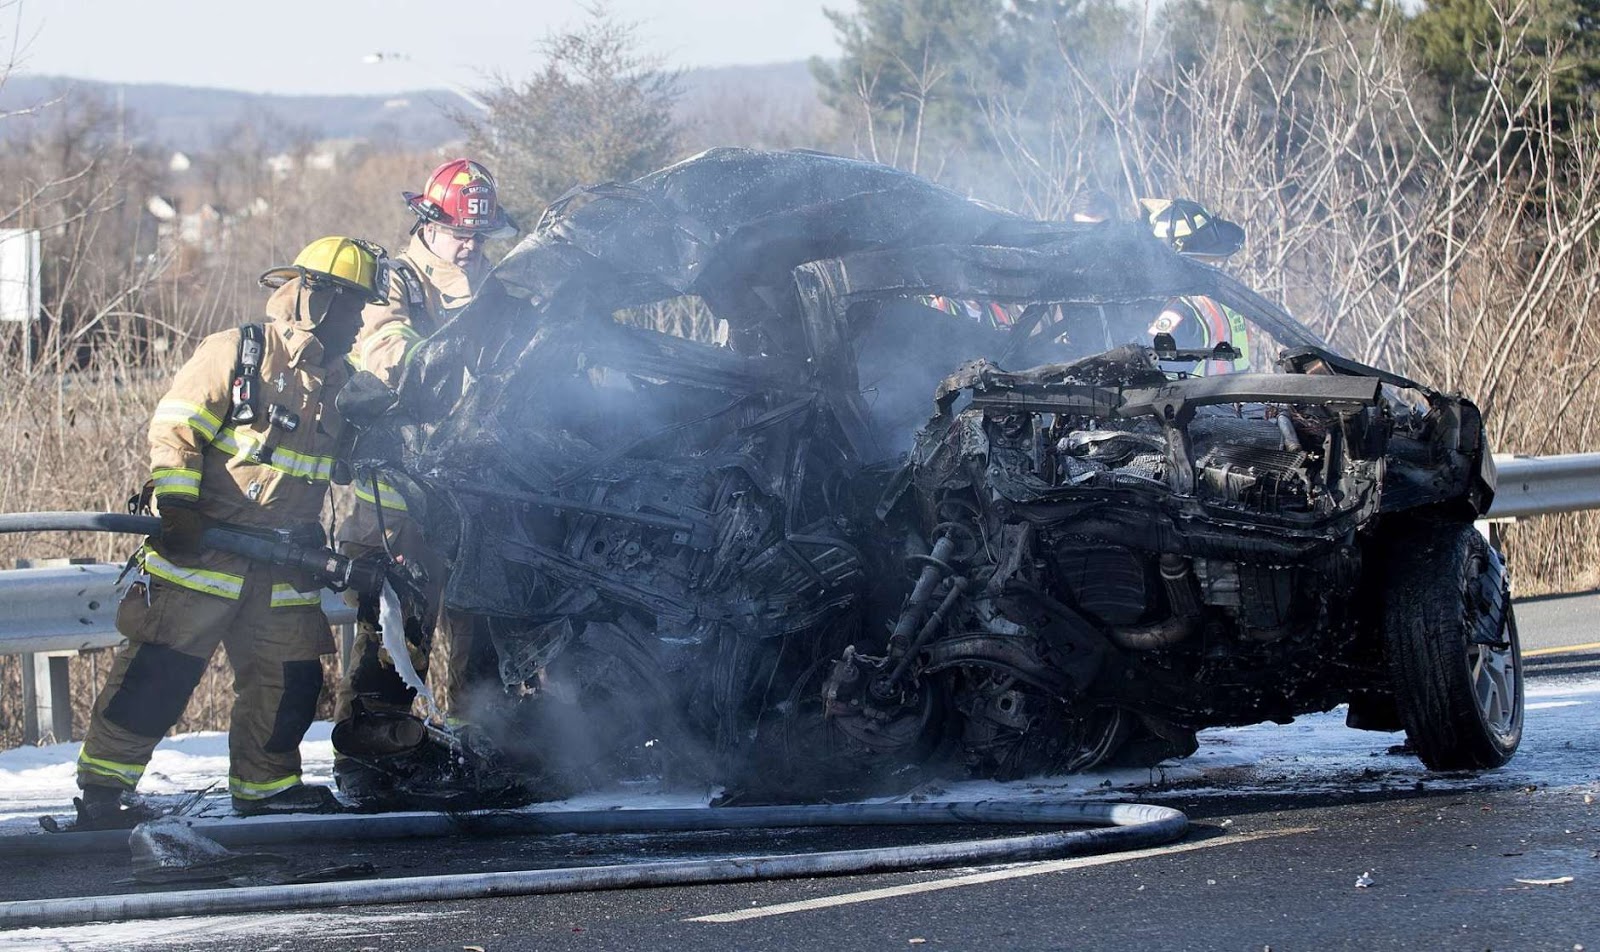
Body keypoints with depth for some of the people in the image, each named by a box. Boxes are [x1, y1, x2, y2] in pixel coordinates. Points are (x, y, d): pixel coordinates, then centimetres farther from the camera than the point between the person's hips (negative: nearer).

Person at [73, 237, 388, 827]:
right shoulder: (234, 355, -6)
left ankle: (263, 784, 24)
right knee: (162, 669, -9)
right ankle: (102, 784, -4)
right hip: (199, 546, -6)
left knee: (291, 678, 6)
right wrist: (175, 502, -20)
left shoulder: (341, 385, 14)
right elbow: (175, 430, -10)